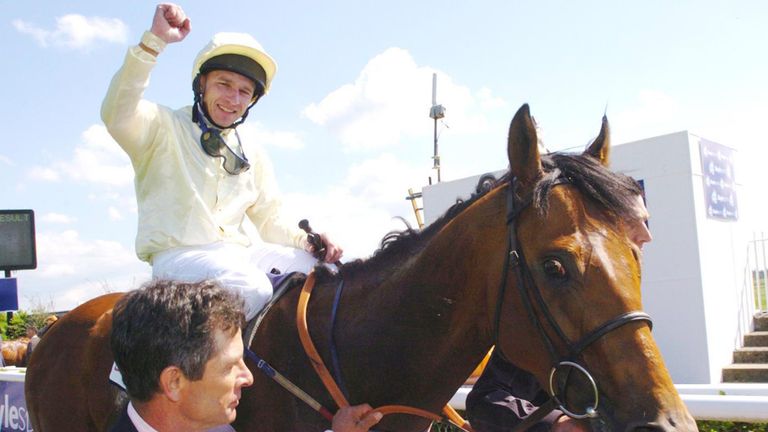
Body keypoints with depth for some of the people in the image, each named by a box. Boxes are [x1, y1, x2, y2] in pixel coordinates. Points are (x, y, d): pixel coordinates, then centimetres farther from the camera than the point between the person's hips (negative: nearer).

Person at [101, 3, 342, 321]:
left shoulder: (253, 156, 20)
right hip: (178, 256, -6)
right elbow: (117, 116, -20)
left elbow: (270, 220, 18)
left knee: (322, 268, -10)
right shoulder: (163, 128, 3)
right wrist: (154, 41, -28)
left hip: (240, 252, 7)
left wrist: (305, 239, -4)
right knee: (254, 289, -33)